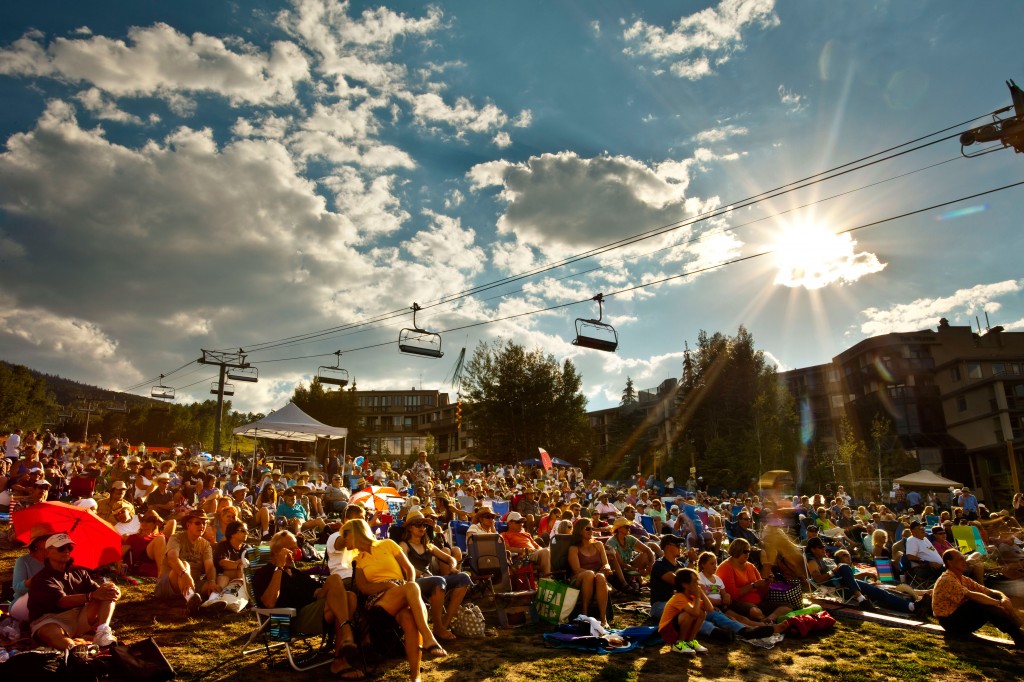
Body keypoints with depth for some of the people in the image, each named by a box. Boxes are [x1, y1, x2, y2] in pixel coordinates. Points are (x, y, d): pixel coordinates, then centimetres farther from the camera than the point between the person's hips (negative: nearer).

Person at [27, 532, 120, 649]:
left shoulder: (79, 572, 14)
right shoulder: (41, 579, -5)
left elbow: (99, 591, 3)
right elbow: (62, 601, -21)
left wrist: (114, 592, -22)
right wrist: (92, 596, -34)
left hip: (81, 619, 6)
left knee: (108, 594, -16)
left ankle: (102, 633, -33)